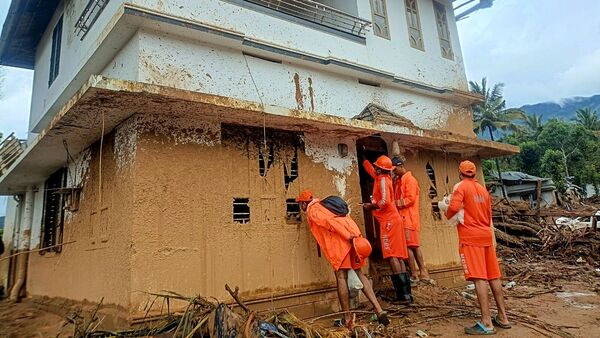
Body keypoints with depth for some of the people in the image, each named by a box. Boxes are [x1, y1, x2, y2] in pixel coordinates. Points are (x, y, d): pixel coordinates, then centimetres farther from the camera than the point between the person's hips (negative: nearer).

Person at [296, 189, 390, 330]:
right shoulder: (324, 205, 34)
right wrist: (354, 236, 19)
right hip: (353, 234, 8)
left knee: (341, 277, -2)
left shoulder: (312, 211, 8)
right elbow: (345, 218, 27)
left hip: (339, 239, -8)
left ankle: (347, 319, 1)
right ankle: (379, 310, 3)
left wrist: (348, 237, -15)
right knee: (359, 273, 12)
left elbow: (329, 221, -9)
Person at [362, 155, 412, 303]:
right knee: (398, 256, 8)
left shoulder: (383, 180, -10)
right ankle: (406, 293, 10)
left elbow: (385, 201, -22)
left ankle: (403, 294, -15)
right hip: (391, 220, 10)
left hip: (389, 221, -10)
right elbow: (369, 168, 35)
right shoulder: (381, 178, 17)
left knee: (392, 256, -12)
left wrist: (371, 206, -8)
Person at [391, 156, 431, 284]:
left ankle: (414, 274, -3)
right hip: (403, 218, 9)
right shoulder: (398, 180, 19)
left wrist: (395, 203, -15)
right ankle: (423, 272, 14)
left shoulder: (410, 180, -7)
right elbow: (397, 198, 16)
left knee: (408, 245, -8)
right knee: (414, 246, 9)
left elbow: (411, 199, -16)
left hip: (409, 218, -9)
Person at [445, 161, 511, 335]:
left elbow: (454, 207, -21)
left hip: (470, 237, -7)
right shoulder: (483, 189, 16)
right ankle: (502, 317, 20)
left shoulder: (461, 186, -6)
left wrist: (448, 215, 0)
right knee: (493, 276, 12)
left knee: (479, 278, -10)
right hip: (486, 236, 7)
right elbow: (489, 214, 19)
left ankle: (486, 323, -10)